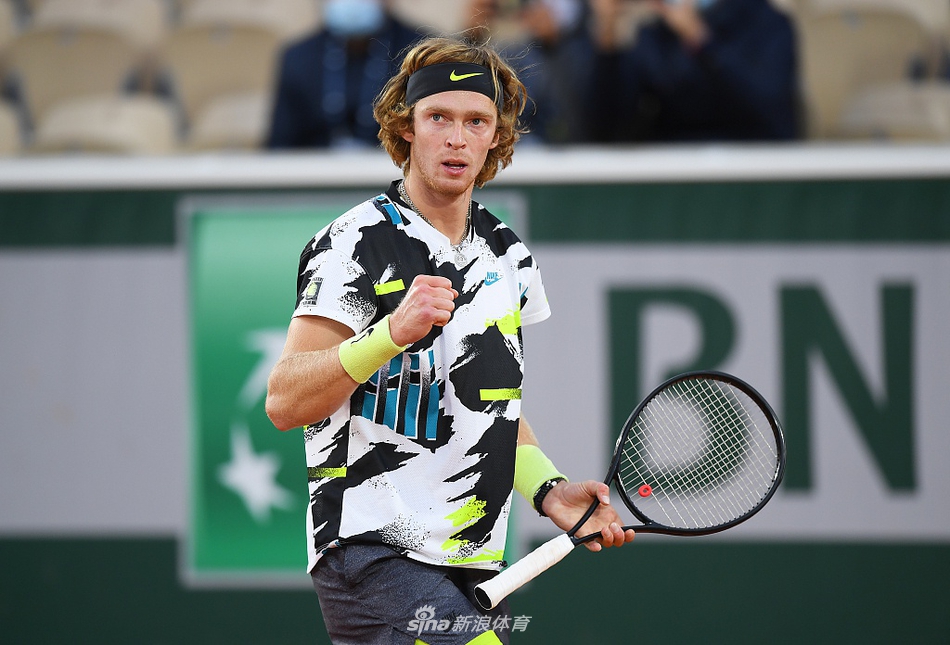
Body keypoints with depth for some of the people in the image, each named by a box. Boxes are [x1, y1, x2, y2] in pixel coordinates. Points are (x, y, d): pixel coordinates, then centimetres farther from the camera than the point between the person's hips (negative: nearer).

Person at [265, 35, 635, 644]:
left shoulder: (509, 255, 14)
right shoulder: (357, 244, -7)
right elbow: (285, 402, -15)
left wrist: (550, 491, 8)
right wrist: (393, 332, -28)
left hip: (479, 566, 7)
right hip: (372, 550, -7)